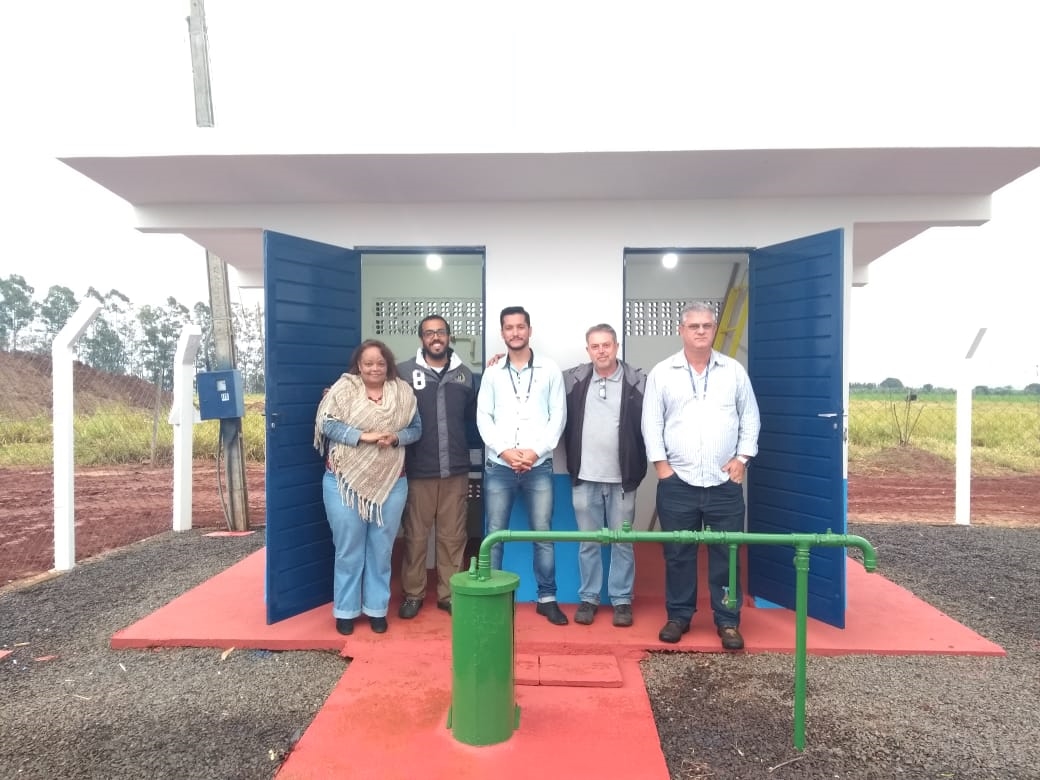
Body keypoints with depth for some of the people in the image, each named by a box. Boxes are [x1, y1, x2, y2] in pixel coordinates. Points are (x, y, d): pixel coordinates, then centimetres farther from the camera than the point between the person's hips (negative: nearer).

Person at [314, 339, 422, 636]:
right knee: (348, 549, 7)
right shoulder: (343, 388, -4)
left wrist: (396, 438, -15)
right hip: (344, 481, -2)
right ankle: (345, 611, 23)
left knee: (381, 549, 11)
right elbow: (327, 424, -11)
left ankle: (377, 608, 27)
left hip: (390, 484, 2)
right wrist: (363, 436, -20)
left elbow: (416, 428, 5)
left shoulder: (403, 392, 3)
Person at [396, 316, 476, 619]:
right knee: (415, 535, 8)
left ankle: (449, 593, 24)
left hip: (456, 470, 3)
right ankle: (413, 594, 23)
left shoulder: (465, 374, 7)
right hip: (419, 470, -2)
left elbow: (472, 414, 12)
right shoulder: (404, 372, -2)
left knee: (453, 536, 10)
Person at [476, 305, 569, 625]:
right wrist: (504, 451, -10)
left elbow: (558, 417, 1)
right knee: (494, 535, 6)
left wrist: (535, 451, -10)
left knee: (543, 534, 4)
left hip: (539, 466, -1)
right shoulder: (492, 373, 7)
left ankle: (547, 598, 17)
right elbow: (483, 418, 3)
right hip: (498, 466, 1)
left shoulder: (550, 370, 5)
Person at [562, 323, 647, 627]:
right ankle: (588, 598, 24)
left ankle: (622, 600, 22)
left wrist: (639, 468, -6)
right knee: (588, 542, 11)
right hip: (584, 478, 2)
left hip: (622, 478, -1)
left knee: (622, 542, 9)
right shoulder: (573, 379, 2)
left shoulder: (637, 382, -4)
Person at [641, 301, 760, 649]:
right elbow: (651, 422, 2)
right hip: (677, 481, 0)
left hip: (725, 482, 1)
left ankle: (728, 621, 19)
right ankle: (679, 615, 22)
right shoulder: (662, 373, 2)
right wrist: (661, 463, -4)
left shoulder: (734, 371, 6)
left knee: (726, 553, 6)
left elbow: (750, 418, 9)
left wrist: (742, 457, 1)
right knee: (678, 554, 8)